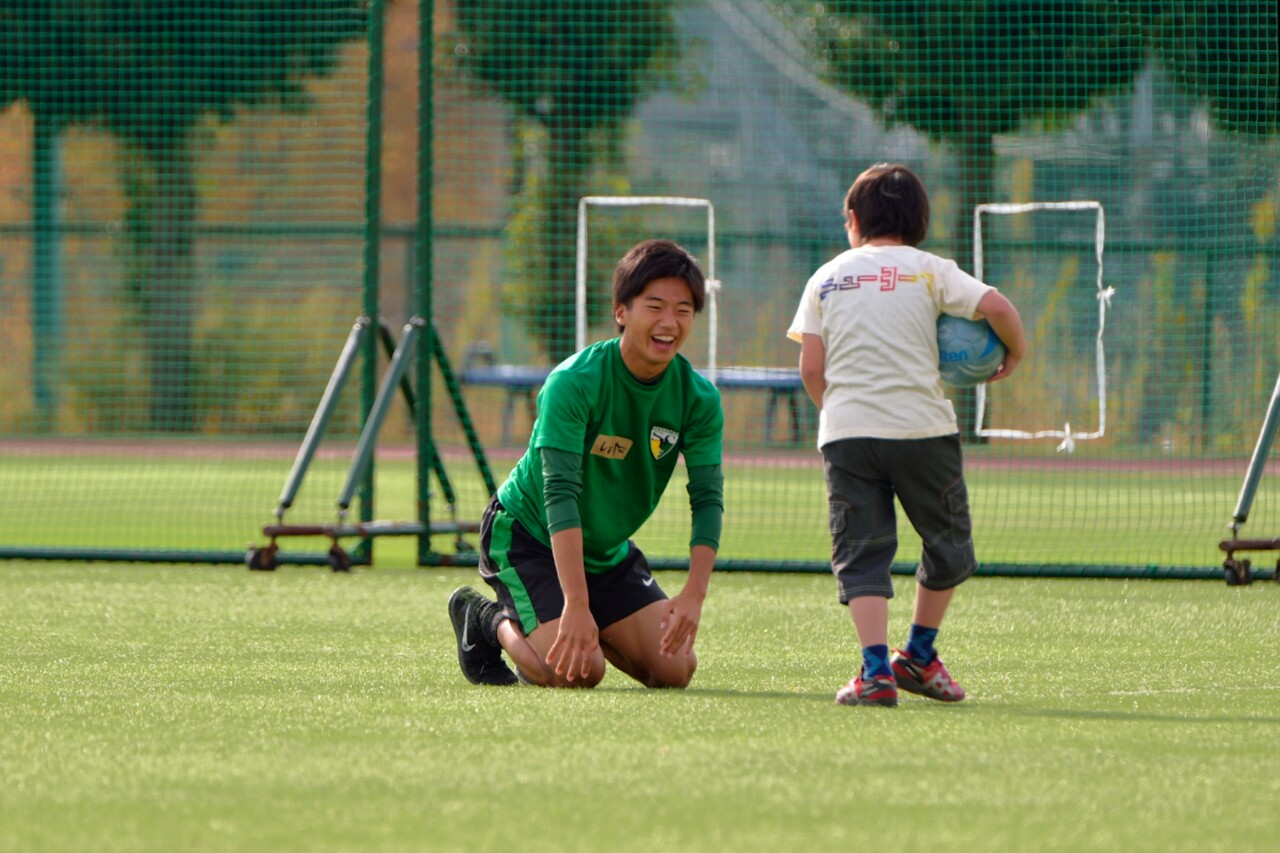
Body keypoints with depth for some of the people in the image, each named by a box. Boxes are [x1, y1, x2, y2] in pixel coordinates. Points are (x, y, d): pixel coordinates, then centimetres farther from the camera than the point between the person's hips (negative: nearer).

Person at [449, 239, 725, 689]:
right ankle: (491, 621, 8)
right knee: (579, 672, -22)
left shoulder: (698, 398, -11)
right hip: (528, 534, -6)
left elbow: (708, 498, -14)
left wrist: (694, 594, -30)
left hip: (609, 549, 6)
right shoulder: (575, 382, -27)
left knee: (675, 669, -6)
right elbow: (560, 492, -34)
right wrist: (576, 604, -44)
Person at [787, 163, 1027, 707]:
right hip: (922, 427, -1)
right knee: (948, 543, 18)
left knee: (861, 552, 1)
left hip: (845, 431, 1)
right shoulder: (930, 271, 7)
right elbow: (996, 306, -7)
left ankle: (875, 669, -14)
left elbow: (811, 368, 6)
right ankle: (919, 656, 22)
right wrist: (1015, 356, 12)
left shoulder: (827, 277, 12)